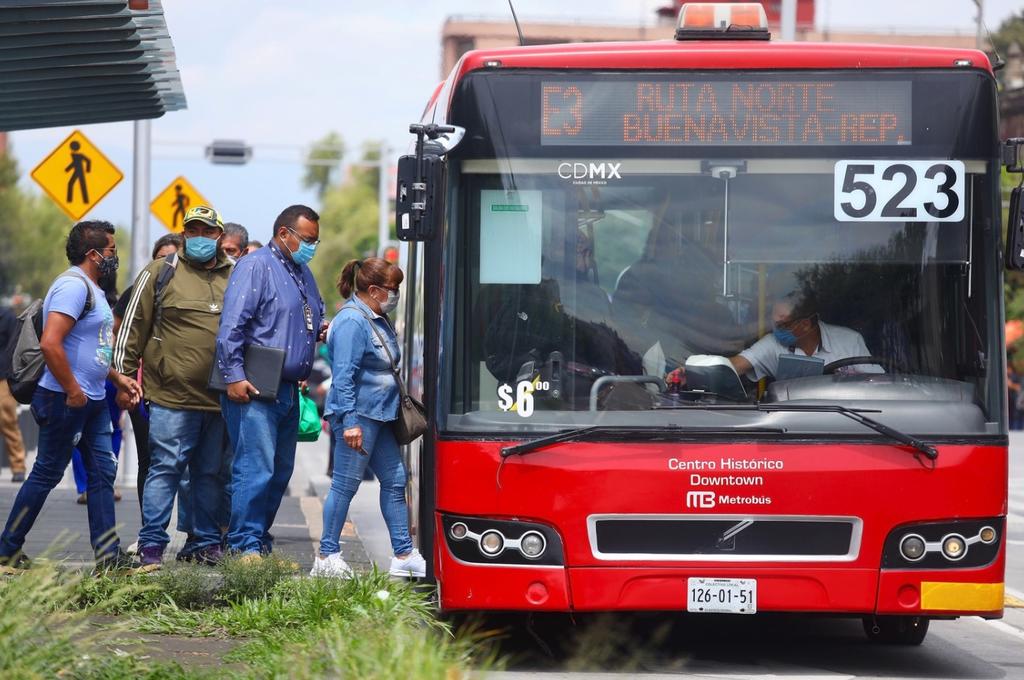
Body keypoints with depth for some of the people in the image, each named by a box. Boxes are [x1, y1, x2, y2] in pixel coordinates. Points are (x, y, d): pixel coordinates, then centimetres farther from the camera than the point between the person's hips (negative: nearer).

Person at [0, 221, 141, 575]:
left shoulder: (92, 289, 16)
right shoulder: (74, 285, -17)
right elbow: (50, 343, -28)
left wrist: (118, 378, 18)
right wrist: (73, 392, -22)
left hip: (92, 400, 10)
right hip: (66, 400, -10)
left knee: (103, 472, 7)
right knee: (46, 475, -2)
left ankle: (109, 556, 8)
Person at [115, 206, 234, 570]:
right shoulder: (161, 272, 2)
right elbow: (133, 325, 4)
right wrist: (123, 374, 1)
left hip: (220, 399, 4)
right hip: (172, 396, -4)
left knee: (211, 472, 10)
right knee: (165, 468, -6)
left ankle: (207, 542, 18)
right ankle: (151, 546, -1)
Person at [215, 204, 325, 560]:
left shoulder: (302, 272, 20)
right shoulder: (256, 266, -7)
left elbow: (312, 317, 33)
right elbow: (231, 325, -14)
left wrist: (319, 331, 8)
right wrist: (234, 376, -20)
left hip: (288, 391, 9)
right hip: (254, 389, -9)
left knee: (280, 472, 10)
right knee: (256, 468, -13)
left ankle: (260, 543, 17)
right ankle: (245, 546, -11)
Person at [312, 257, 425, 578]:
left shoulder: (378, 320, 14)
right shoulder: (352, 321, -16)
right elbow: (343, 376, -21)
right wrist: (349, 421, -24)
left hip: (380, 416, 10)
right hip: (358, 415, -10)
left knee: (394, 481, 10)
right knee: (346, 485, -4)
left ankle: (404, 555, 15)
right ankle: (327, 556, 3)